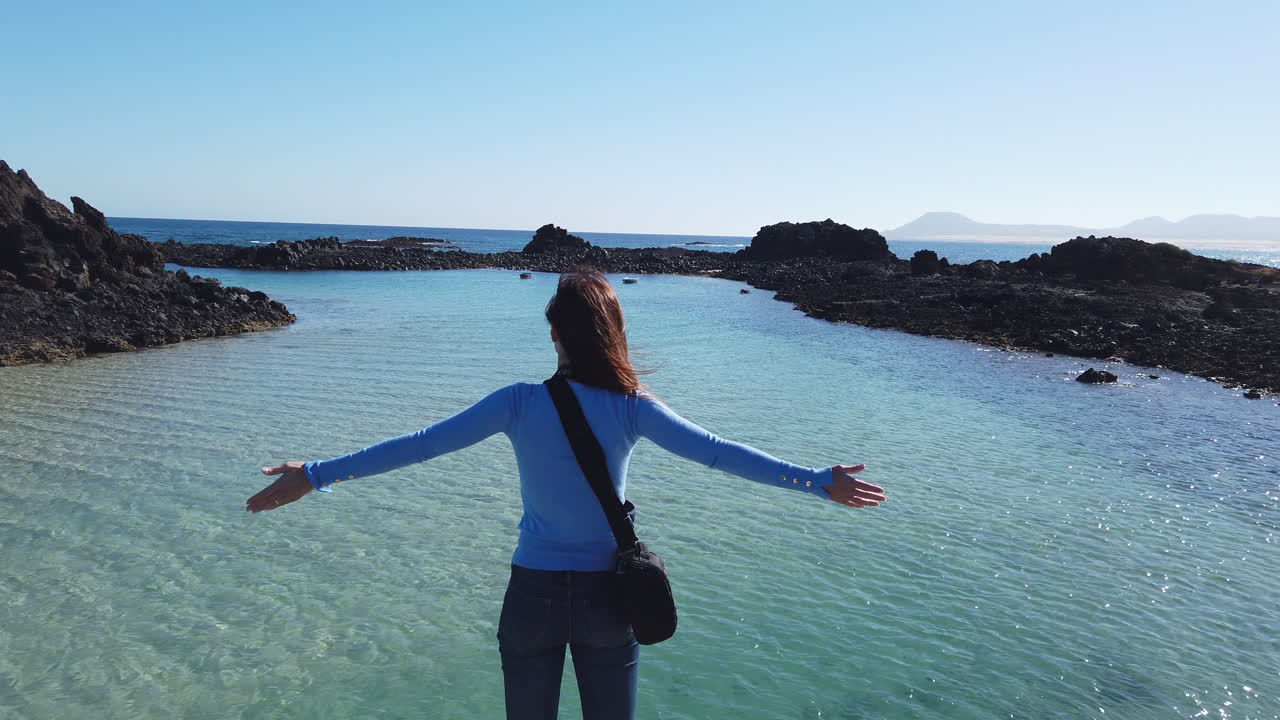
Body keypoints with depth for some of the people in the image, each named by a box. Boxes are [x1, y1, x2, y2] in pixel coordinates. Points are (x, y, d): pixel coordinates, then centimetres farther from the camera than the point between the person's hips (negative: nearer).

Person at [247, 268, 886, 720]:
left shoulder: (521, 403, -11)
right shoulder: (633, 407, -10)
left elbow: (422, 444, -11)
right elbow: (718, 453, -11)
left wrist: (317, 474, -4)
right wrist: (819, 480, -4)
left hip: (534, 593, 0)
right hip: (608, 594, 0)